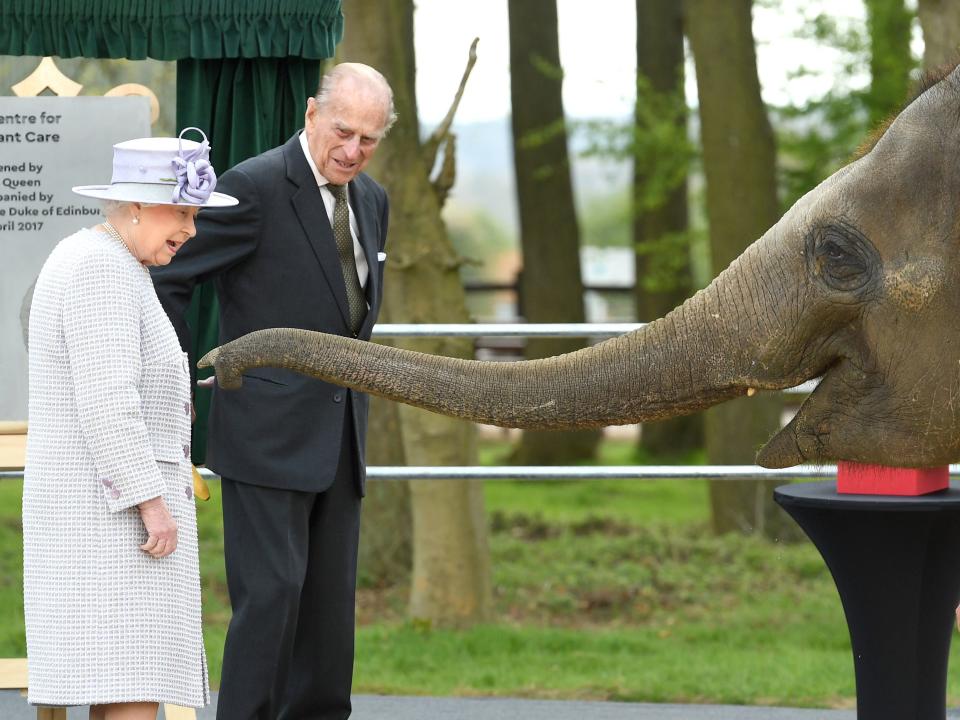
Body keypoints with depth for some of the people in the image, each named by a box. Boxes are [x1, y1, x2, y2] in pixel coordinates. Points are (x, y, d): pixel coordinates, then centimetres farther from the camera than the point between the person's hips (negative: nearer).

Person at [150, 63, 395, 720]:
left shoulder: (371, 200, 13)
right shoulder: (255, 186, -11)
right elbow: (169, 278, -9)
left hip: (340, 436, 7)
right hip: (268, 435, -7)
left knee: (332, 598, 9)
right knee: (270, 590, -10)